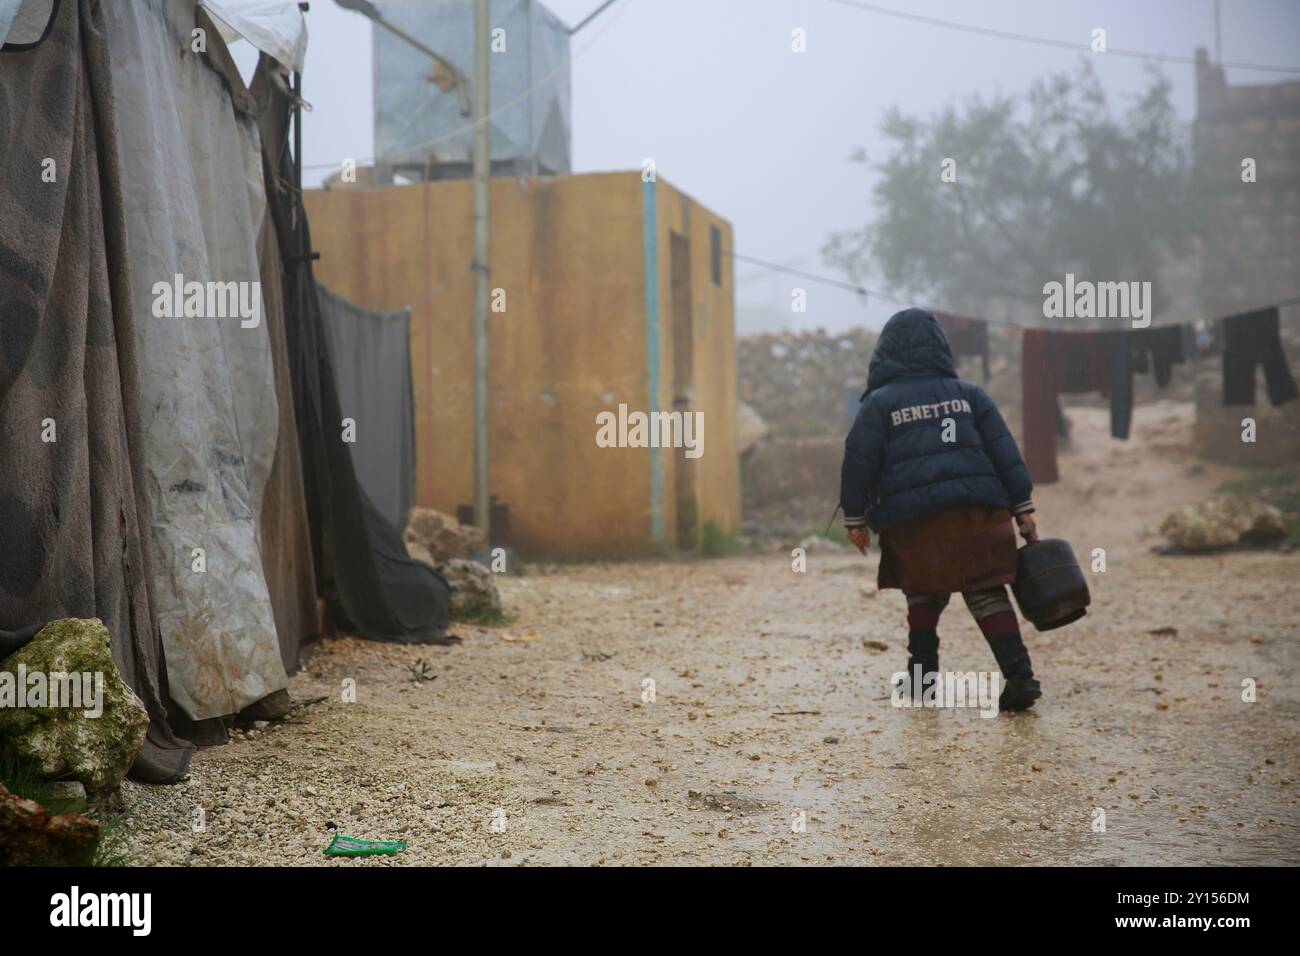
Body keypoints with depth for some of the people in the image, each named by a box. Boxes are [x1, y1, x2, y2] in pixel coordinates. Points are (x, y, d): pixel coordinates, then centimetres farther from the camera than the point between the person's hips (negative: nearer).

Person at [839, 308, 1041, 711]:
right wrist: (1023, 508, 9)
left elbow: (859, 462, 1)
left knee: (923, 592, 18)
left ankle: (922, 673, 13)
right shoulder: (969, 394, 12)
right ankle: (1018, 673, -12)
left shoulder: (879, 402, 5)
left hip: (913, 519, -1)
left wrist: (854, 518, 8)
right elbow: (1005, 453, 8)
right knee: (986, 592, 2)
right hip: (976, 510, 1)